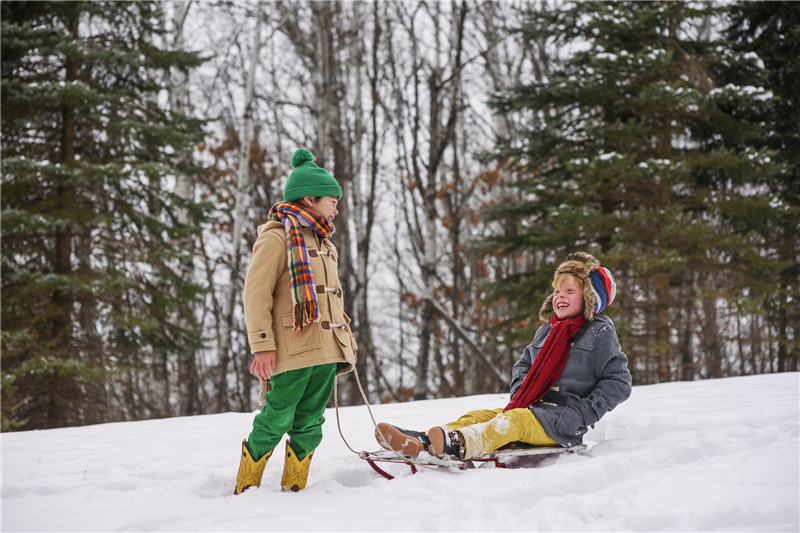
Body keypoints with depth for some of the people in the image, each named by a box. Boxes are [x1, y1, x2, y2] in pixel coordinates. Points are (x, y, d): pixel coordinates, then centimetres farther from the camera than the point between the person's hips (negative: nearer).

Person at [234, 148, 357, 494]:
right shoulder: (277, 238, -5)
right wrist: (262, 345, -18)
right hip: (293, 350, -8)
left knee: (309, 421, 8)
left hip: (326, 349, 8)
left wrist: (346, 337, 23)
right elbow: (256, 293, -11)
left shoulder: (322, 242, 23)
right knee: (277, 419, -6)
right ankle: (245, 489, 4)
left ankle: (294, 487, 15)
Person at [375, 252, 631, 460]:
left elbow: (619, 382, -4)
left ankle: (459, 445, -65)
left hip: (562, 424, -7)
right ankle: (421, 442, -44)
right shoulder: (545, 332, 22)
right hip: (533, 410, 7)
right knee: (480, 416, -18)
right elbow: (523, 364, 34)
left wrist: (582, 414, -13)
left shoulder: (600, 333, 1)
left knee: (514, 420, -35)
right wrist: (521, 394, 11)